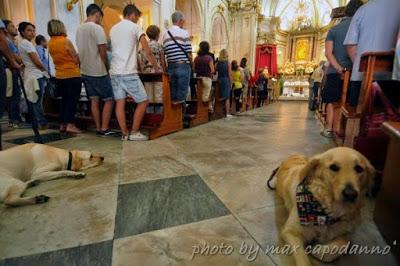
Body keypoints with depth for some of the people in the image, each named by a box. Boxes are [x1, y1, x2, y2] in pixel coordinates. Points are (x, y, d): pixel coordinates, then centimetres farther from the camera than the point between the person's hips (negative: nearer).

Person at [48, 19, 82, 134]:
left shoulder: (50, 43, 7)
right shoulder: (66, 41, -12)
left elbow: (57, 58, 14)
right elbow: (76, 59, -10)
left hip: (59, 76, 7)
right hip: (72, 75, -6)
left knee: (64, 99, 14)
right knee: (73, 100, -3)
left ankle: (62, 124, 16)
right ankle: (70, 124, -6)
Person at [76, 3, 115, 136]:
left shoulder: (79, 29, 11)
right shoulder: (97, 28, -11)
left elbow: (80, 51, 14)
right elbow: (103, 53, -15)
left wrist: (84, 65, 19)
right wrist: (107, 68, -3)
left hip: (85, 71, 8)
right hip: (99, 71, -7)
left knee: (94, 100, 10)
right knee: (109, 100, 1)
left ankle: (98, 128, 13)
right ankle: (104, 129, 0)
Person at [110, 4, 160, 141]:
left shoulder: (113, 29, 18)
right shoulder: (135, 27, -1)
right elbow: (148, 52, -6)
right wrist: (156, 67, 6)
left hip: (114, 72, 7)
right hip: (129, 73, -7)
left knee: (120, 103, 5)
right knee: (143, 101, 2)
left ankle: (125, 134, 9)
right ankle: (134, 132, 4)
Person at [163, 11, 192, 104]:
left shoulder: (165, 34, 11)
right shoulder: (184, 33, -5)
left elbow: (165, 53, 8)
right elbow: (189, 53, -8)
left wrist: (170, 63, 15)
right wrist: (190, 62, 8)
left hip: (171, 66, 6)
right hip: (183, 66, -6)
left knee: (172, 93, 11)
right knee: (181, 94, 0)